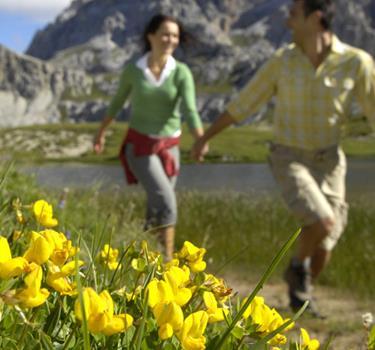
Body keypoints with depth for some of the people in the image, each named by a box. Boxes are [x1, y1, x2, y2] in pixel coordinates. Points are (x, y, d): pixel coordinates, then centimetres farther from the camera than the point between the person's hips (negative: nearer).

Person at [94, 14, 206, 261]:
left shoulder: (182, 72, -8)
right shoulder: (133, 70, -7)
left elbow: (189, 110, -20)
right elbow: (118, 102, 9)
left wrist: (201, 138, -39)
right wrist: (101, 133, 19)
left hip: (169, 147, 3)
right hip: (139, 145, -3)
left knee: (158, 205, 9)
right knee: (167, 202, -19)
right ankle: (167, 261, -13)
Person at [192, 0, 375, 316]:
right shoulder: (282, 60, -7)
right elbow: (243, 103, 2)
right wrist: (205, 137, 6)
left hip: (328, 162, 2)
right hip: (289, 160, -1)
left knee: (324, 243, 3)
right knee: (323, 223, -22)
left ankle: (301, 293, 32)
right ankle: (298, 267, 9)